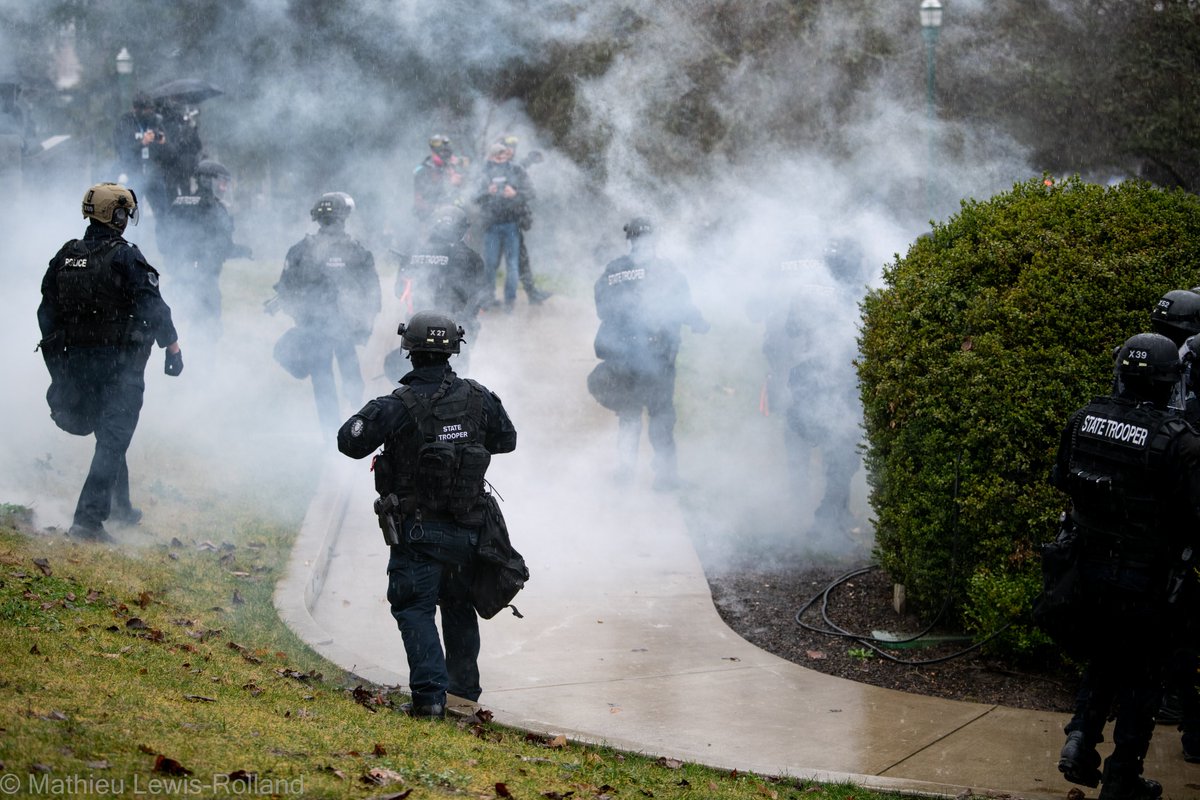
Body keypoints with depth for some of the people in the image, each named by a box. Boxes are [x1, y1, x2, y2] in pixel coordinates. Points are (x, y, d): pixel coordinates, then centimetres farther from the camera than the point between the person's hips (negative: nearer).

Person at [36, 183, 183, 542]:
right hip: (119, 363, -6)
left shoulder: (65, 257, 4)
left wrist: (58, 364, 18)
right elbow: (152, 307, -15)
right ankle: (88, 518, -13)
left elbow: (47, 313, 10)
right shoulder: (125, 257, -14)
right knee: (112, 440, -4)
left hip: (76, 361, 6)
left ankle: (119, 505, 36)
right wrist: (173, 348, -4)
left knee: (109, 434, 24)